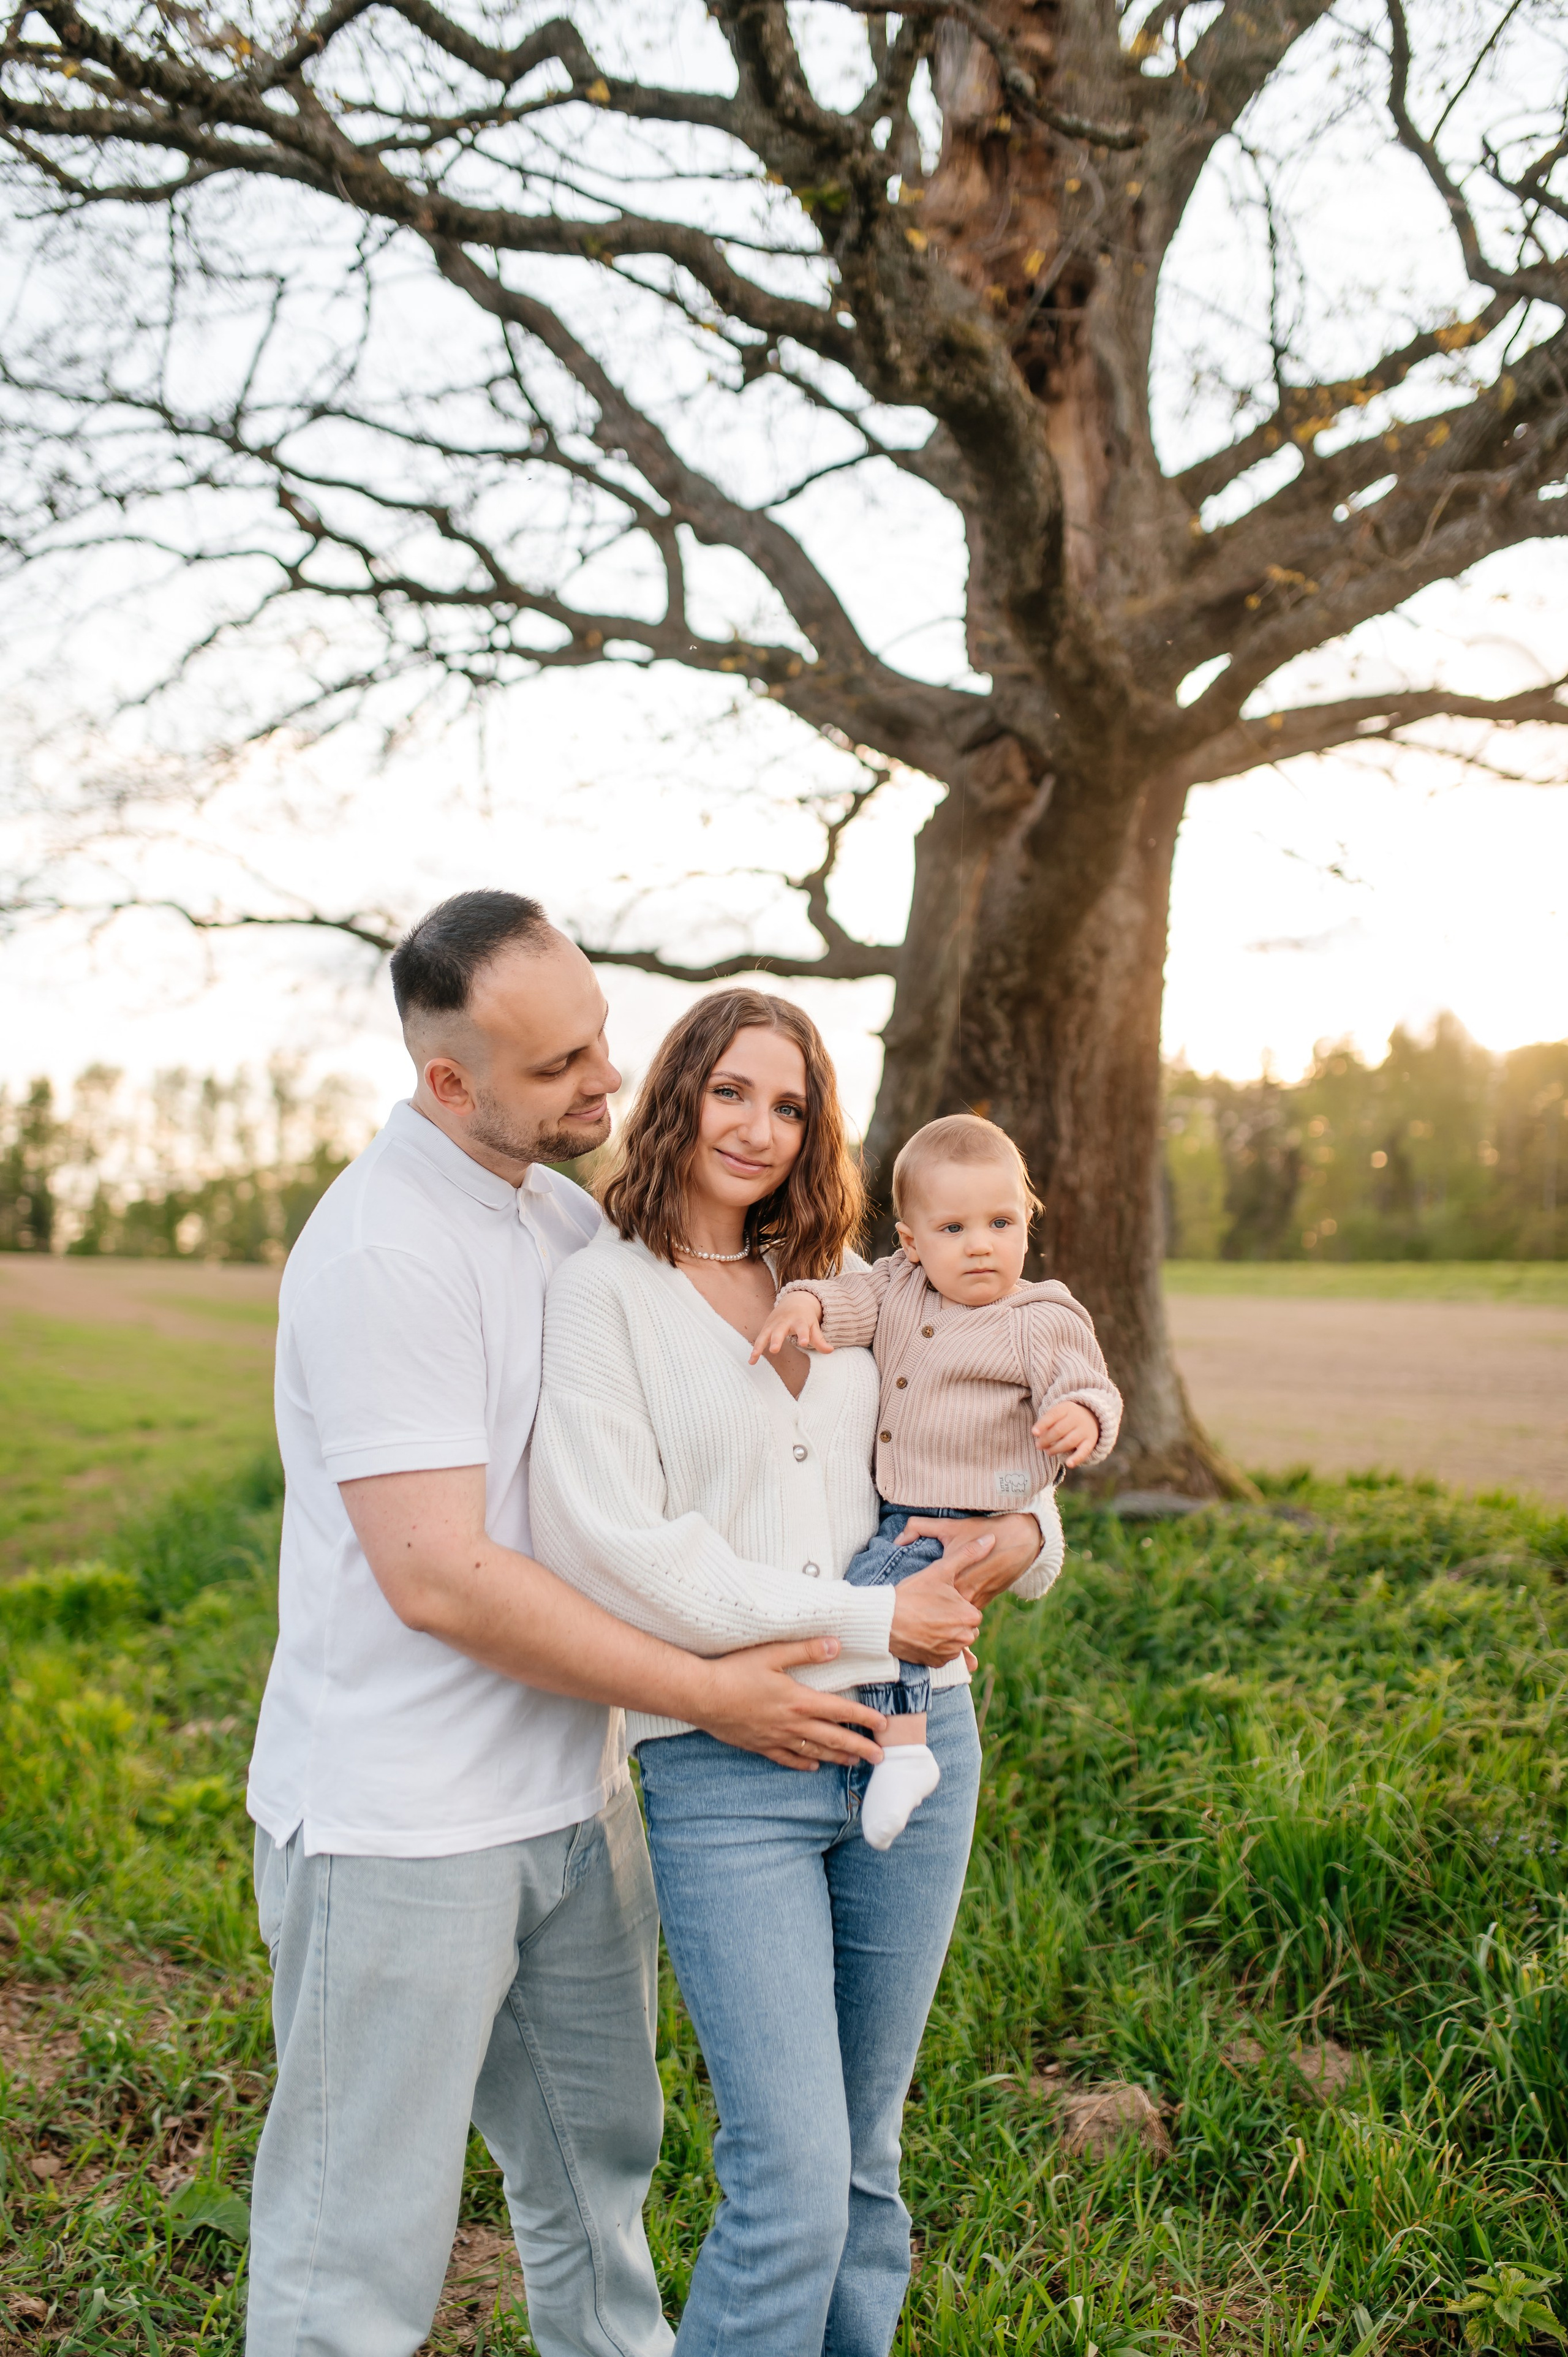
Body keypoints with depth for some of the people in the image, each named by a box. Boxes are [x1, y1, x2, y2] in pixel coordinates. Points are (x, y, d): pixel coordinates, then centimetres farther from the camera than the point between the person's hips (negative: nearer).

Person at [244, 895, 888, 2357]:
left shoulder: (562, 1215, 7)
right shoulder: (383, 1251, -21)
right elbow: (443, 1579, -24)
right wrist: (712, 1696, -18)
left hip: (571, 1793, 8)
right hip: (399, 1830, -8)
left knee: (596, 2172, 24)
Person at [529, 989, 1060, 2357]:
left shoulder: (841, 1284, 12)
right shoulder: (606, 1291, -4)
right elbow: (609, 1551, -13)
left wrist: (1021, 1533, -2)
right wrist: (868, 1620, -12)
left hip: (914, 1737, 5)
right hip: (725, 1768, -5)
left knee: (862, 2159, 16)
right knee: (793, 2190, -7)